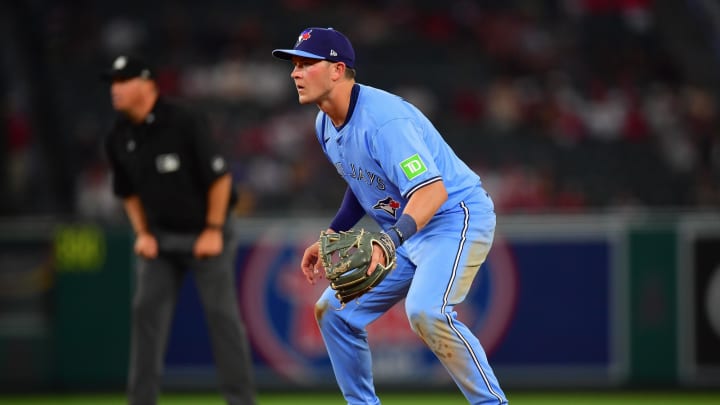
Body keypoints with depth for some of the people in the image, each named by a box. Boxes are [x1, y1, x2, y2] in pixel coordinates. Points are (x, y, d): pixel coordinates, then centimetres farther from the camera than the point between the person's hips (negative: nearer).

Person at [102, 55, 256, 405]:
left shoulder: (184, 122, -20)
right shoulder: (119, 138, -2)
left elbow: (220, 176, -15)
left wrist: (213, 230, -15)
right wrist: (142, 233, 3)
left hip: (204, 233, -5)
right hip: (159, 237, 5)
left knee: (222, 314, -4)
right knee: (147, 311, -1)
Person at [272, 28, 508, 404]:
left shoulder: (383, 120, -27)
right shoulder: (326, 125, 3)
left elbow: (432, 191, -36)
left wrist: (390, 240, -50)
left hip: (455, 219, -10)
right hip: (401, 231, 10)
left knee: (425, 310, -32)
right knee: (334, 311, 8)